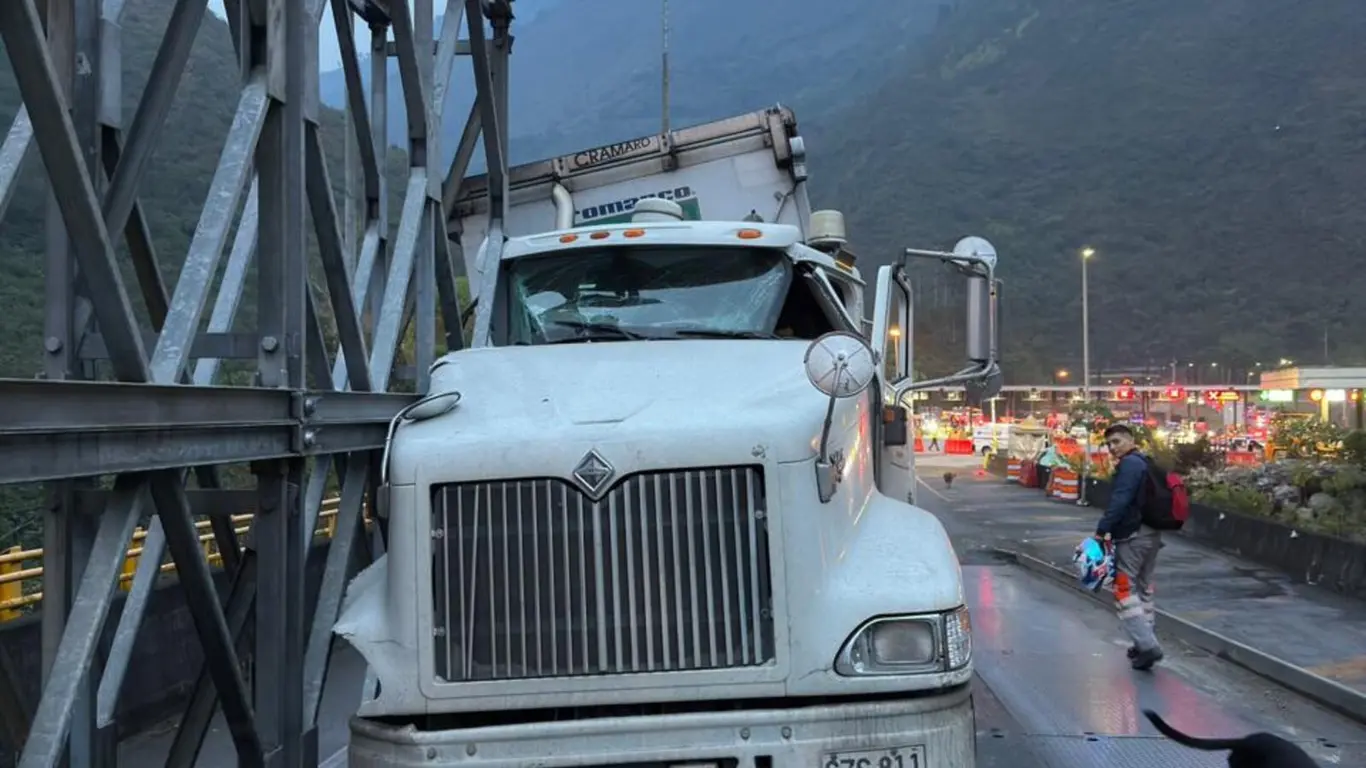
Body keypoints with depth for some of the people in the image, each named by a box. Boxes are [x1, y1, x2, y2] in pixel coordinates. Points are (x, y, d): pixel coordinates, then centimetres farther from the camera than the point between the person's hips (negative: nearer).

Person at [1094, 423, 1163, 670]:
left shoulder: (1129, 464, -13)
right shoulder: (1146, 463, 18)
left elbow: (1120, 501, -24)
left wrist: (1102, 530, -24)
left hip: (1132, 536, -10)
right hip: (1152, 534, 10)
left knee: (1125, 591, -8)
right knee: (1144, 589, 19)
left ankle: (1147, 645, -15)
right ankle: (1145, 643, 26)